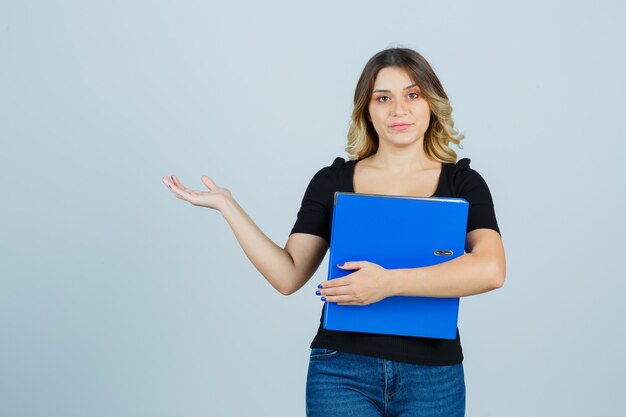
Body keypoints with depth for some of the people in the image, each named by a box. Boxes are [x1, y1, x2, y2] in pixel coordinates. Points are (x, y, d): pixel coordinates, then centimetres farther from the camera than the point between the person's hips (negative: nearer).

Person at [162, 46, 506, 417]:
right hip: (342, 373, 0)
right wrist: (226, 204, -3)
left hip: (433, 380, 0)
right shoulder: (332, 182, 5)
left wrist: (389, 282, -24)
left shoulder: (463, 183, 1)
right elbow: (288, 276, 0)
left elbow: (491, 270, -16)